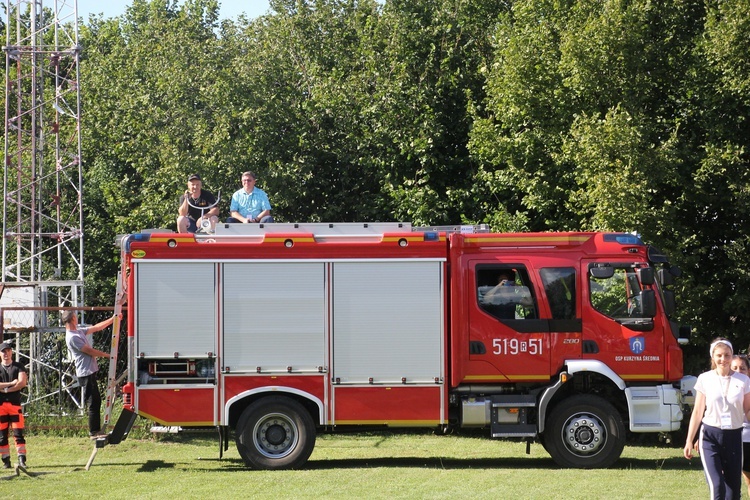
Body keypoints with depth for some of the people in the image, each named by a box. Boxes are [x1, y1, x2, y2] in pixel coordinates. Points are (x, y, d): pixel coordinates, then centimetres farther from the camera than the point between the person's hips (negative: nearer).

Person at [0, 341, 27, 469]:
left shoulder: (19, 367, 9)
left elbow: (22, 383, -6)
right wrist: (12, 383, -9)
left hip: (15, 403, -1)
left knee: (18, 433, -8)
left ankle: (22, 459, -11)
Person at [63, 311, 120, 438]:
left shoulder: (79, 331, 13)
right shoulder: (72, 337, -17)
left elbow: (96, 328, 19)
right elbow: (89, 351, -15)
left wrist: (113, 319, 19)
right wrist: (108, 355, -6)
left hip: (90, 372, 10)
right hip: (86, 374, -10)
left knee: (96, 401, 13)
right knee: (93, 403, -8)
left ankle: (96, 430, 17)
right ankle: (94, 432, -5)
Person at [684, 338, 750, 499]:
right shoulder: (705, 379, 1)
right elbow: (697, 412, 5)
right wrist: (689, 441, 5)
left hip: (734, 437, 2)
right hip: (710, 437, -2)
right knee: (717, 486, -16)